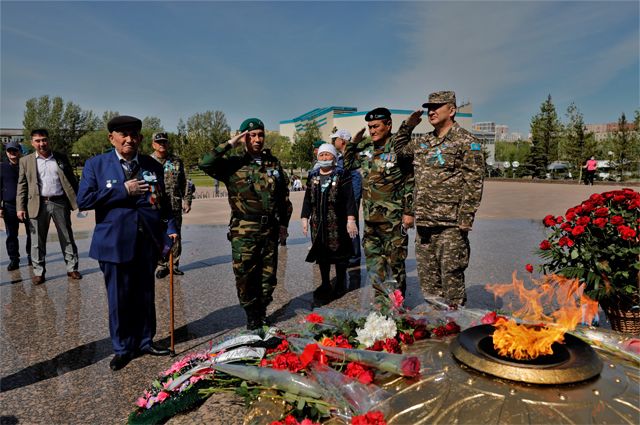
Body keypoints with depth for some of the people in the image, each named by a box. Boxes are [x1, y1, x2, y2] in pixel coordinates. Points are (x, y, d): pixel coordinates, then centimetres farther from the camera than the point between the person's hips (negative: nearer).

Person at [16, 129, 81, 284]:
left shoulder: (61, 158, 8)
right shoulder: (26, 161, 6)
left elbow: (72, 180, 9)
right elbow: (22, 185, 5)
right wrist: (20, 207, -2)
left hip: (60, 203, 0)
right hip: (38, 205, 0)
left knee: (67, 238, 6)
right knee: (37, 241, 5)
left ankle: (72, 268, 15)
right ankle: (39, 272, 16)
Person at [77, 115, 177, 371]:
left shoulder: (153, 166, 8)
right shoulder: (96, 164, 1)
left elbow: (163, 201, 11)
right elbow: (83, 200, -8)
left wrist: (170, 227, -3)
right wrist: (122, 191, -13)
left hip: (148, 241, 3)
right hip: (115, 243, -2)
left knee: (145, 296, 14)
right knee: (119, 299, 6)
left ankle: (145, 342, 31)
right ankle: (123, 348, 24)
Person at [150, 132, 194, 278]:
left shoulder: (177, 161, 10)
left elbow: (185, 183, 10)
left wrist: (187, 200, 2)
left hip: (175, 206, 2)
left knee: (176, 236, 7)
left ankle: (174, 264, 18)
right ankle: (161, 265, 15)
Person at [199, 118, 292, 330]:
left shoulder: (273, 163, 10)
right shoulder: (234, 162, -1)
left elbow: (284, 196, 14)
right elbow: (205, 164, -18)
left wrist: (283, 224, 10)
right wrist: (229, 144, -14)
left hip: (270, 229, 3)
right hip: (244, 231, -3)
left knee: (268, 275, 11)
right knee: (245, 275, 3)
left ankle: (262, 313, 30)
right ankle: (252, 316, 21)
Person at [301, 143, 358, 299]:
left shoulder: (342, 175, -4)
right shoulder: (313, 176, 11)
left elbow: (349, 199, -9)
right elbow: (308, 199, 13)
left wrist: (350, 219, -16)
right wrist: (305, 217, 7)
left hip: (337, 222, -4)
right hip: (318, 222, 5)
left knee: (339, 253, 5)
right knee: (321, 254, 11)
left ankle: (340, 284, 20)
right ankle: (325, 284, 25)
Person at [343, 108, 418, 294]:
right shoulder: (365, 148, 9)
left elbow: (410, 182, -9)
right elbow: (347, 165, 22)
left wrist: (409, 212, -12)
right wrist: (353, 143, 9)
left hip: (393, 217, -6)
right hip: (370, 217, 7)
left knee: (395, 260, 2)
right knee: (373, 257, 13)